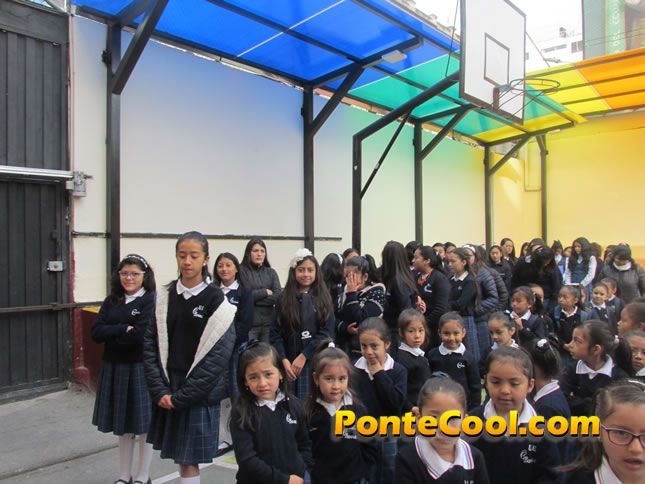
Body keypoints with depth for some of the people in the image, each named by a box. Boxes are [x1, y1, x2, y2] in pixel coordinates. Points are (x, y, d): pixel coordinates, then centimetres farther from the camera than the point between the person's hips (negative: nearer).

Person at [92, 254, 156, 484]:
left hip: (141, 368, -5)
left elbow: (140, 336, -20)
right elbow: (96, 332, -3)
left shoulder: (151, 300, -10)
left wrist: (111, 334, -7)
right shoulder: (111, 301, 8)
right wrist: (124, 329, -15)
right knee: (123, 426, 16)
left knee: (144, 425, 7)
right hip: (115, 368, 5)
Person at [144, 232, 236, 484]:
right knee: (180, 456, 15)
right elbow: (151, 343, 1)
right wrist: (160, 390, -8)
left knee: (189, 460, 3)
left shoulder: (216, 300, -10)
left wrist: (182, 396, -13)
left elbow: (218, 355, -13)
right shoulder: (165, 296, 2)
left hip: (200, 393, -4)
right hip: (168, 390, 4)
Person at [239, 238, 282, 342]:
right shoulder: (241, 270, 0)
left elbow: (279, 296, 0)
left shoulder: (271, 272, 12)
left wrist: (255, 297, -7)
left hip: (269, 323, 4)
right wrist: (266, 292, 0)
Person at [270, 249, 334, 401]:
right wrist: (284, 360, -10)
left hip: (316, 363, -1)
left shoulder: (323, 298, 3)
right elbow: (275, 333, 2)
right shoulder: (284, 298, 6)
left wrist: (303, 356, -12)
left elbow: (327, 332, -5)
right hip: (289, 363, 1)